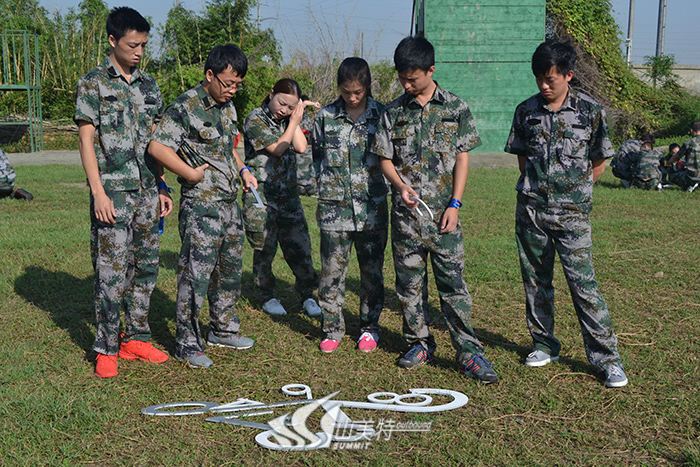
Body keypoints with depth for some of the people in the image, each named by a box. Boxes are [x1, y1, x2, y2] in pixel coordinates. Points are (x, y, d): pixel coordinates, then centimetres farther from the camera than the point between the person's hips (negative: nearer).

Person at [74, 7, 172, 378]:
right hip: (113, 193, -6)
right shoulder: (92, 83, -2)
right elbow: (86, 141, -6)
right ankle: (106, 348, 7)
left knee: (145, 269, 10)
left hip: (146, 192, 6)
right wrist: (98, 193, -14)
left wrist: (162, 187, 12)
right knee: (112, 272, -5)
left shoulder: (149, 85, 14)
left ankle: (136, 338, 22)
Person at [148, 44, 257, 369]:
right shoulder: (185, 107, -14)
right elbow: (157, 147, -20)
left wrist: (242, 170, 10)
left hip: (230, 201, 9)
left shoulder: (228, 107, 12)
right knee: (196, 273, -4)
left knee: (230, 268, 17)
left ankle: (223, 330, 32)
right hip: (201, 204, -8)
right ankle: (188, 344, 7)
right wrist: (192, 174, -18)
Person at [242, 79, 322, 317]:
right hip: (261, 195, -5)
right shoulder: (255, 119, -6)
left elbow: (301, 147, -4)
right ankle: (267, 297, 20)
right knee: (264, 248, 3)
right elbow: (277, 149, -14)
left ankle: (307, 295, 17)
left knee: (299, 246, 5)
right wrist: (294, 122, -7)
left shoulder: (288, 119, 10)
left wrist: (296, 118, -3)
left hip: (289, 194, 5)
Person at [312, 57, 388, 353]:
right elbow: (316, 157, 14)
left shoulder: (382, 115, 1)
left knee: (372, 270, 8)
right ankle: (332, 328, 17)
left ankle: (369, 327, 24)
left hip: (372, 206, 0)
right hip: (335, 206, 0)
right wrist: (321, 195, 12)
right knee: (332, 270, 3)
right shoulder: (326, 116, 4)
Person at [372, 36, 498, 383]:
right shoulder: (393, 112, 6)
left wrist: (454, 204, -5)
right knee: (409, 281, 8)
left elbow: (462, 157, 2)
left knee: (453, 282, -2)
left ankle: (469, 353, 3)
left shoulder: (456, 108, 2)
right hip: (406, 212, 2)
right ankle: (419, 344, 23)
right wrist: (401, 186, -12)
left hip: (442, 212, -2)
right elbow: (385, 158, 8)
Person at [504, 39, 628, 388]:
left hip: (572, 214, -3)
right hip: (531, 210, 3)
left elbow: (598, 163, 6)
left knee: (583, 284, -6)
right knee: (535, 280, 10)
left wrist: (573, 191, 5)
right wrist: (538, 189, 8)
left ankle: (607, 357, 3)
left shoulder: (591, 112, -2)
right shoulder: (526, 111, 5)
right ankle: (544, 344, 26)